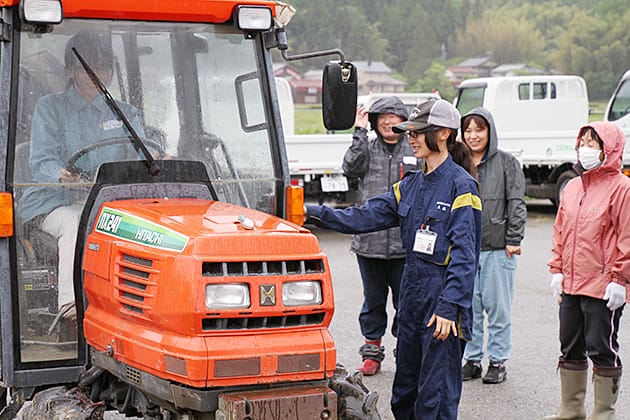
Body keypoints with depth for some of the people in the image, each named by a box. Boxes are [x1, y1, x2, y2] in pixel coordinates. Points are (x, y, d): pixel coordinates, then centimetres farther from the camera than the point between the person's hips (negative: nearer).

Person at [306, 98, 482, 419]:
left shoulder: (461, 186, -10)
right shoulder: (410, 186, 13)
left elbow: (464, 255, -15)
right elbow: (363, 217, 7)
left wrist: (448, 307, -21)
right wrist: (313, 213, -4)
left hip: (443, 299, -8)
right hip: (412, 296, 8)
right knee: (404, 393, 16)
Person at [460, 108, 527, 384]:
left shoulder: (507, 163, 0)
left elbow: (516, 204, -2)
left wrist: (513, 241, -8)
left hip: (498, 247, -3)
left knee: (497, 306, 2)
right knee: (469, 306, 7)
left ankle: (498, 361, 13)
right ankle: (472, 359, 18)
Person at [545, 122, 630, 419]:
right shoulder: (572, 187, 12)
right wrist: (557, 269, 11)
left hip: (604, 288, -7)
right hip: (570, 285, 7)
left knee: (602, 350, 1)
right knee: (570, 348, 15)